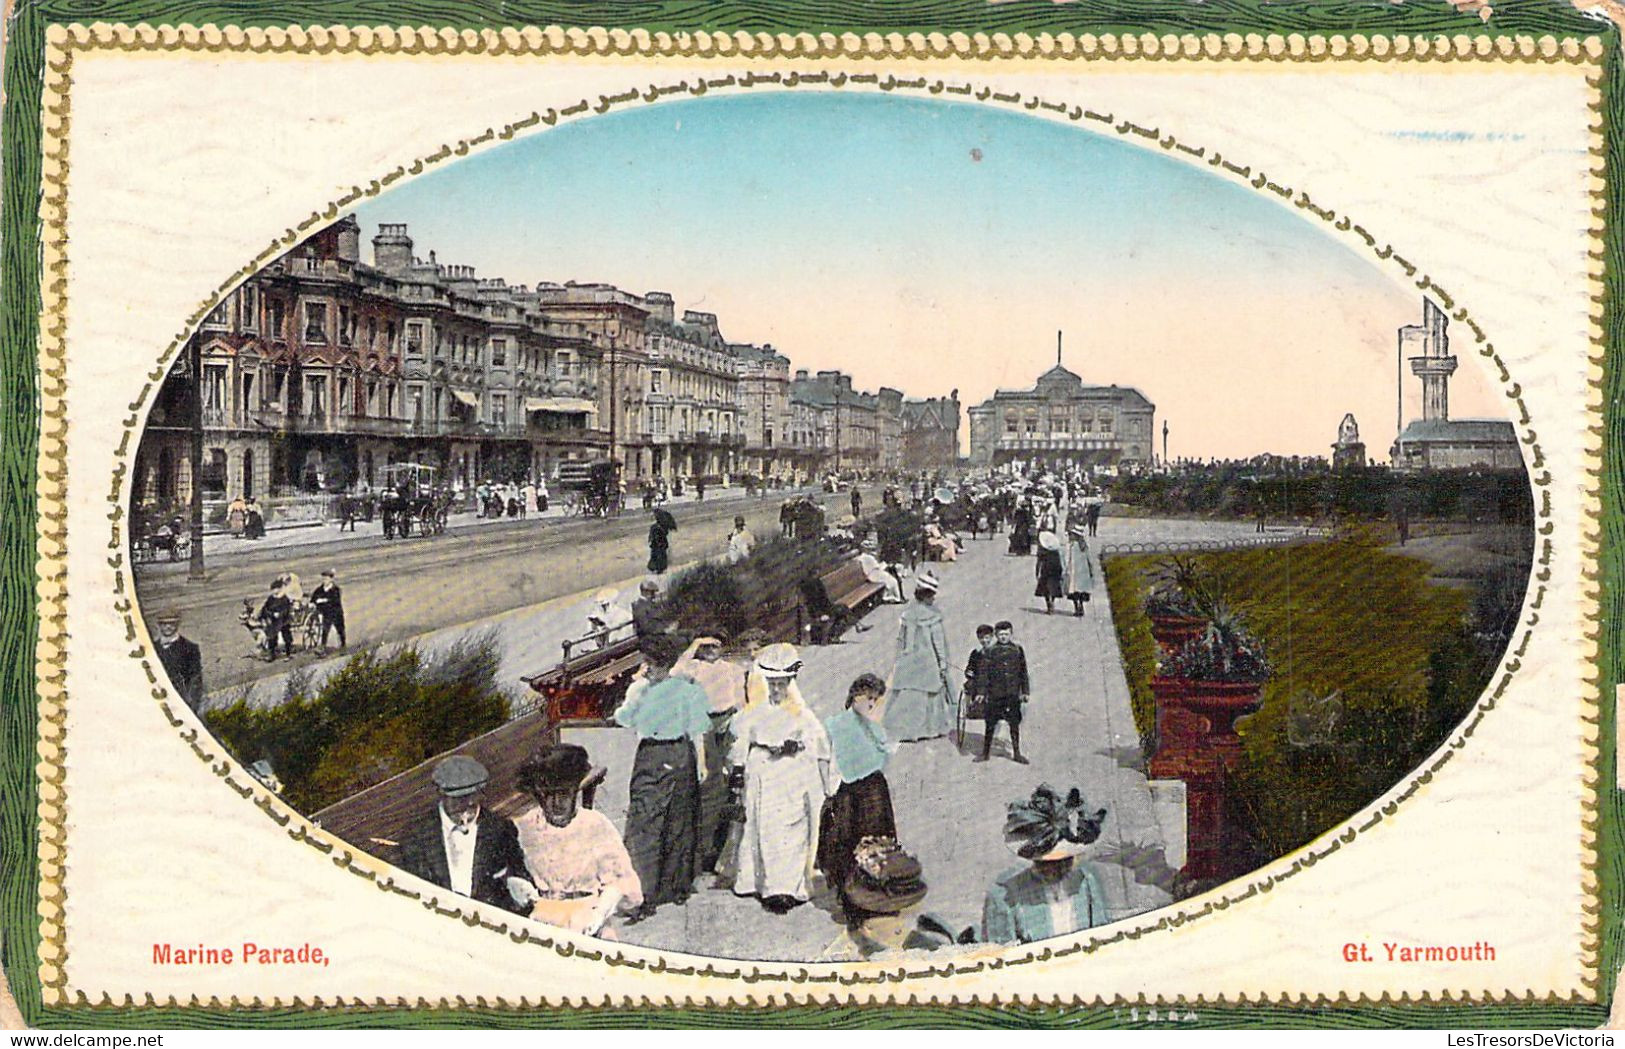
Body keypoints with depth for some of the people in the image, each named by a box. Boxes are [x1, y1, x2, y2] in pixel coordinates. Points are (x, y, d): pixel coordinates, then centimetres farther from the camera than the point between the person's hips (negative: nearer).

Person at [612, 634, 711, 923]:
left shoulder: (685, 689, -5)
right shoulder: (639, 688, 7)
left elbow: (696, 730, -1)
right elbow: (624, 718, -4)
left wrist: (701, 761, -3)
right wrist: (637, 693, -13)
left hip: (678, 757, -3)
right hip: (647, 758, 3)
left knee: (678, 825, 5)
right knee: (642, 826, -3)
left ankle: (677, 886, 14)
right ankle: (644, 895, -1)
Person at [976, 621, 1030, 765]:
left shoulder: (1018, 650, 5)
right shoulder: (988, 652, -2)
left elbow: (1023, 672, 10)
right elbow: (982, 672, -2)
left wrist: (1025, 691, 8)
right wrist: (982, 692, -6)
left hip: (1013, 694, 2)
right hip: (995, 694, -2)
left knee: (1015, 723, 6)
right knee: (990, 723, 5)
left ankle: (1016, 753, 17)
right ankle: (986, 752, 17)